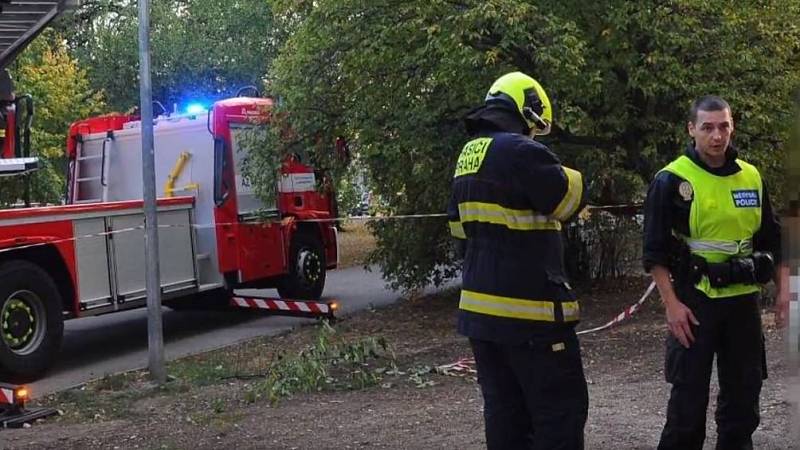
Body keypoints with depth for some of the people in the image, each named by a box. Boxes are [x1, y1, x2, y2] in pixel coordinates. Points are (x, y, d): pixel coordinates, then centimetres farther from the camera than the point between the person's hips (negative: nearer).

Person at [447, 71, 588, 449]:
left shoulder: (467, 157, 14)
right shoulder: (519, 151, -15)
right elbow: (570, 200, -8)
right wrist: (573, 176, 10)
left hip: (480, 308, 9)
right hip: (527, 312, -9)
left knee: (505, 412, 11)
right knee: (561, 409, -1)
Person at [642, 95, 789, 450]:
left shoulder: (752, 177, 7)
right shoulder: (672, 180, -8)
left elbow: (771, 239, 15)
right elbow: (655, 250, -9)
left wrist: (782, 288, 8)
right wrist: (671, 303, -15)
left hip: (743, 300, 5)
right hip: (695, 300, -5)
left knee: (744, 391, 12)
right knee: (689, 395, 0)